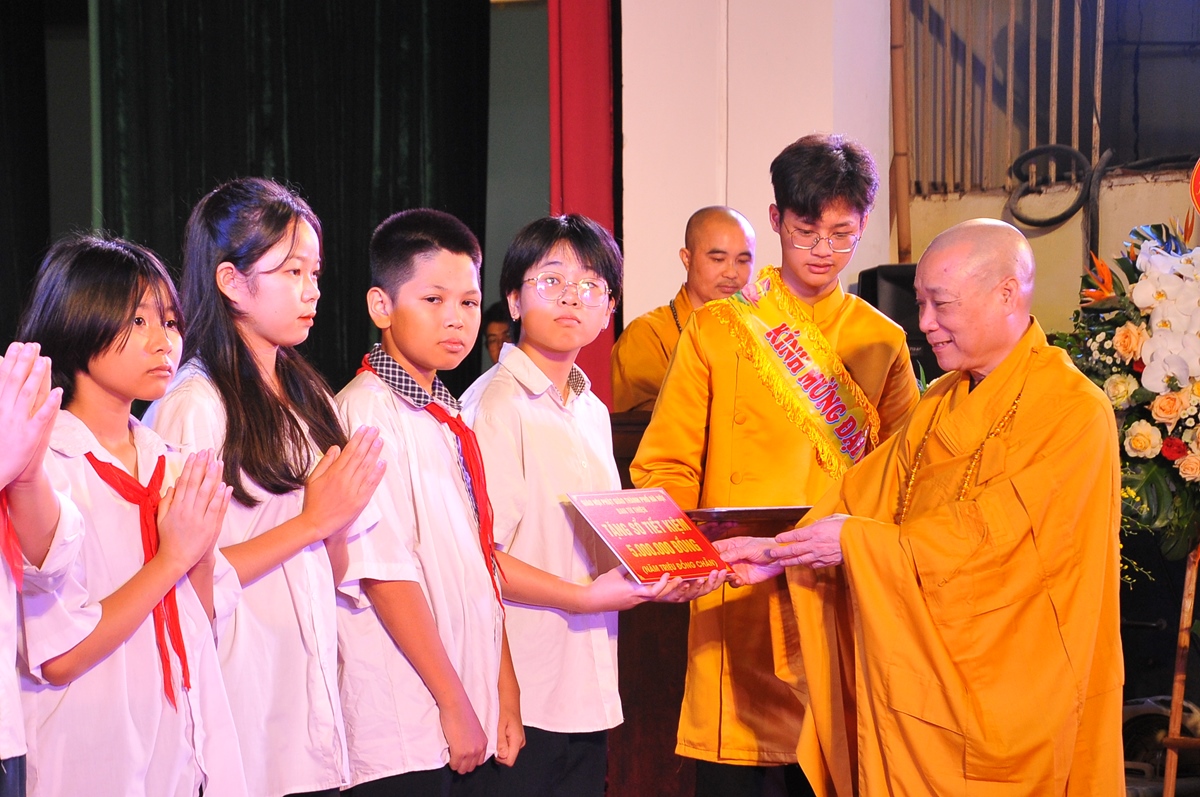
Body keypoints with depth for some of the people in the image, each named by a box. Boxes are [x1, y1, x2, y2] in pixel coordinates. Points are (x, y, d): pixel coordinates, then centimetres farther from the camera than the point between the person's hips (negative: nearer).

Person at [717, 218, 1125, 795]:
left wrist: (859, 542, -16)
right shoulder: (942, 403, 12)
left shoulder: (1074, 411, -15)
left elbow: (998, 536, -20)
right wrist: (780, 552, -5)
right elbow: (866, 495, 9)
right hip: (921, 683, 7)